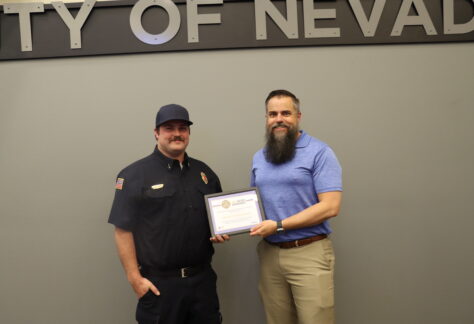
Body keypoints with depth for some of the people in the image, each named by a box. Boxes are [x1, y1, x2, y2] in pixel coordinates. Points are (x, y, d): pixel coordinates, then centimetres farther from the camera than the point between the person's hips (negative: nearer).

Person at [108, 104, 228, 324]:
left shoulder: (204, 172, 9)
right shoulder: (135, 174, -6)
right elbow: (123, 230, -9)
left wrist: (221, 232, -1)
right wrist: (135, 278, -12)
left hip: (202, 278, 5)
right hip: (159, 283, -4)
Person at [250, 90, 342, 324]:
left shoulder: (319, 152, -7)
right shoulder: (259, 158, 12)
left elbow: (330, 207, -15)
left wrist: (278, 225, -17)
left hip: (309, 253, -5)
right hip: (269, 254, 5)